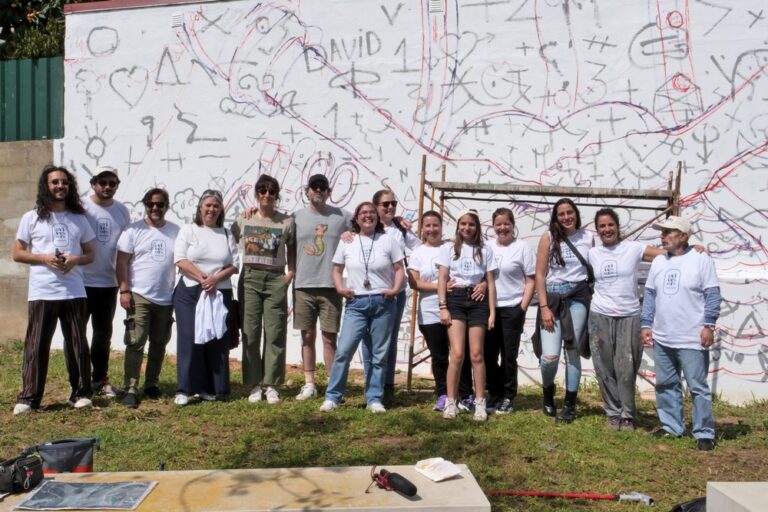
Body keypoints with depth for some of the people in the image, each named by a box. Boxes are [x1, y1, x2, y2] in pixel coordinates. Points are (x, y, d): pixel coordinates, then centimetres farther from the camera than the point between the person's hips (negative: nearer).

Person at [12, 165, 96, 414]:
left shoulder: (79, 219, 11)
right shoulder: (31, 218, 5)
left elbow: (90, 254, 13)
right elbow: (17, 253, 5)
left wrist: (75, 260, -9)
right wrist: (44, 258, -12)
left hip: (74, 292, 2)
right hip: (41, 293, -2)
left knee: (78, 344, 5)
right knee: (36, 346, 0)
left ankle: (81, 393, 14)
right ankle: (28, 398, 8)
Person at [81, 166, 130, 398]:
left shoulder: (122, 211, 5)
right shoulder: (81, 207, -8)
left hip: (108, 283, 4)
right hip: (81, 281, -4)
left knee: (103, 333, 13)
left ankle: (100, 379, 25)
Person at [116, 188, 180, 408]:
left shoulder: (176, 232, 7)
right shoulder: (134, 231, 0)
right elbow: (122, 262, -3)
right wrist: (124, 290, -11)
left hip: (166, 298, 3)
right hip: (139, 296, -3)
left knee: (159, 343, 12)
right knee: (135, 343, -7)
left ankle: (152, 385, 25)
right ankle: (131, 389, -3)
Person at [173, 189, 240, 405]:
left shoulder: (226, 234, 14)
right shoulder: (188, 230, 6)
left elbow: (235, 264, 6)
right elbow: (180, 260, -5)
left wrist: (216, 278, -11)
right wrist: (202, 278, -16)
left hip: (220, 294, 3)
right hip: (190, 292, -3)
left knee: (217, 340, 1)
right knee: (189, 339, -6)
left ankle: (209, 388, 10)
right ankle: (184, 389, -1)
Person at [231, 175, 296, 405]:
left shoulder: (287, 221, 3)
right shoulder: (243, 219, 7)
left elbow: (292, 249, 12)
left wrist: (291, 273, 0)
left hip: (276, 279, -1)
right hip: (249, 278, 1)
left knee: (275, 333, -1)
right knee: (250, 333, 2)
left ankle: (272, 385, 7)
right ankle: (254, 385, 10)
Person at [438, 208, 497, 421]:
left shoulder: (485, 250, 9)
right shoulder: (449, 248, 7)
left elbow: (490, 283, 8)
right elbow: (442, 279, 3)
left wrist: (492, 311, 2)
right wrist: (443, 307, -6)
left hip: (477, 301, 1)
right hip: (455, 299, -1)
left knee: (476, 355, 0)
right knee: (457, 354, -10)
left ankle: (480, 403, 8)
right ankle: (451, 402, 0)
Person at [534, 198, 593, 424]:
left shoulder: (588, 238, 5)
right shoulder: (548, 238, -1)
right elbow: (540, 275, -3)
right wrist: (544, 307, -9)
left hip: (578, 298, 2)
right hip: (552, 297, -1)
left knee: (572, 352, 3)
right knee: (550, 356, -9)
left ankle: (570, 405, 15)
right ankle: (548, 392, 22)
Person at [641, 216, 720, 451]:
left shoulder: (701, 260, -6)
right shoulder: (658, 262, 10)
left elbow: (712, 295, -8)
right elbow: (650, 294, 13)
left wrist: (708, 325, -14)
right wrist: (646, 324, 7)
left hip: (692, 340, -6)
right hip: (662, 338, 6)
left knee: (698, 387, 0)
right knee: (666, 385, 14)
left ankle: (704, 433, 10)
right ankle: (671, 426, 26)